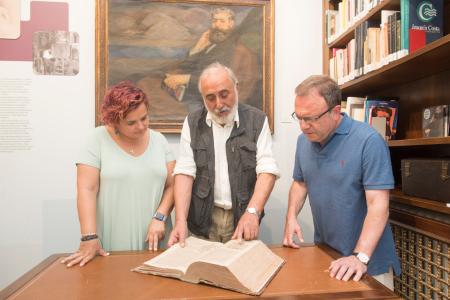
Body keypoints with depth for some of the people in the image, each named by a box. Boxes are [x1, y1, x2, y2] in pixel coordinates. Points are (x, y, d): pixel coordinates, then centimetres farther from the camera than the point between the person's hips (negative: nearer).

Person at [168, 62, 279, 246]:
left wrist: (252, 212, -24)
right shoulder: (193, 123, 1)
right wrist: (180, 220, -16)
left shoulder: (257, 120, -4)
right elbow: (185, 171, -5)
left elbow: (267, 169, -10)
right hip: (203, 219, 1)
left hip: (243, 217, -1)